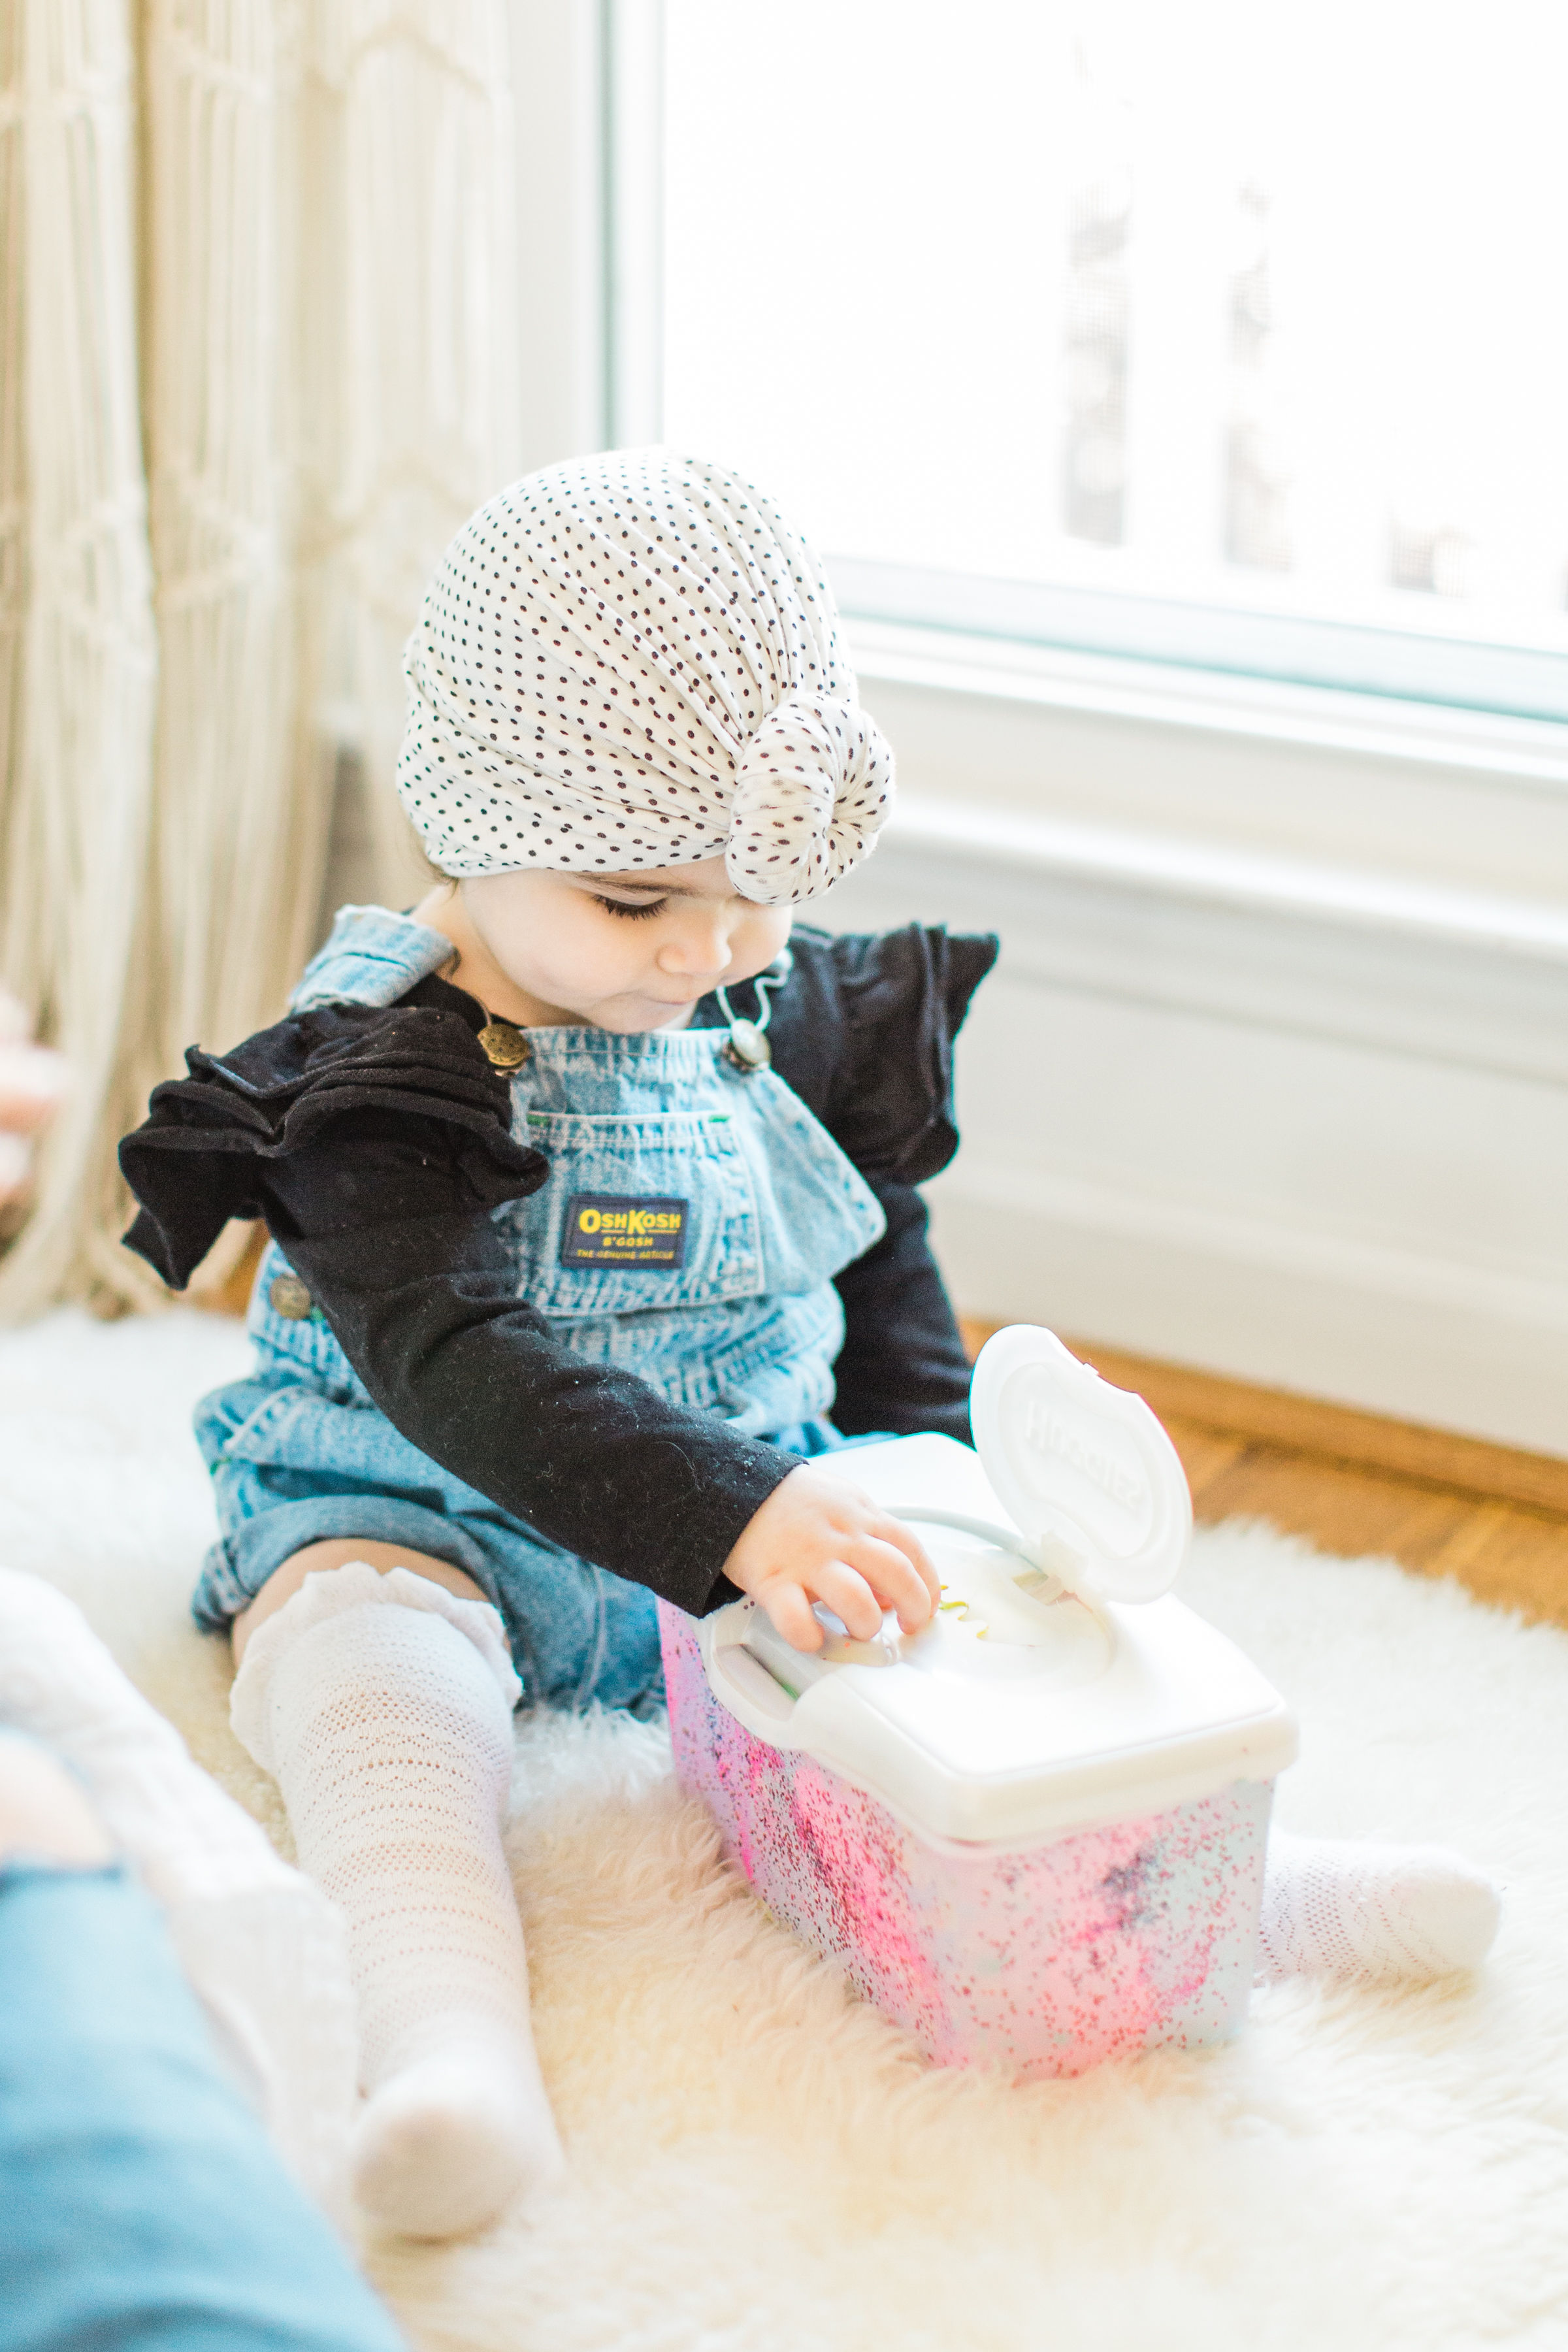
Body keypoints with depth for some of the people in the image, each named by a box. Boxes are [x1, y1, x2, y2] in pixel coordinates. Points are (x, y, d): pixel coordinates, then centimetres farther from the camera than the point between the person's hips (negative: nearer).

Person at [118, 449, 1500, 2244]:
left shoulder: (798, 1020, 2)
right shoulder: (382, 1077, -19)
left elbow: (883, 1262, 18)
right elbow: (451, 1363, -32)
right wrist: (734, 1519, -43)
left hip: (765, 1491, 5)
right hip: (425, 1510, -5)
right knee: (363, 1651, -34)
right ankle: (448, 2019, -51)